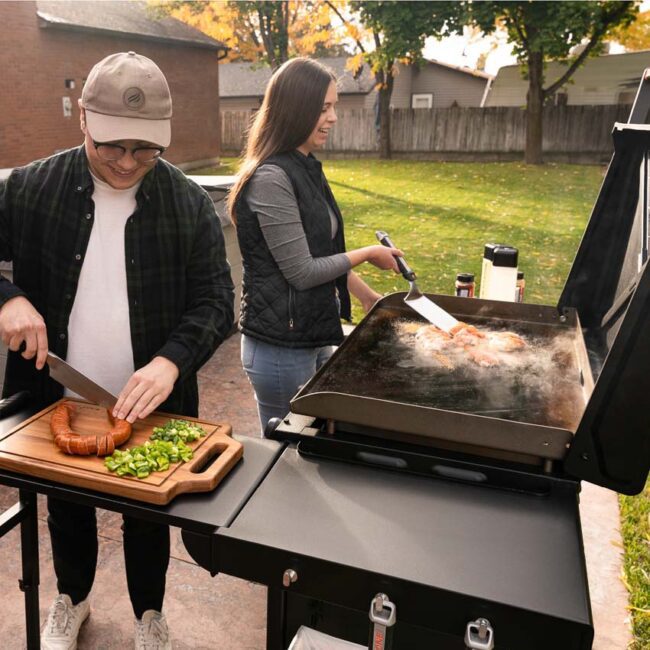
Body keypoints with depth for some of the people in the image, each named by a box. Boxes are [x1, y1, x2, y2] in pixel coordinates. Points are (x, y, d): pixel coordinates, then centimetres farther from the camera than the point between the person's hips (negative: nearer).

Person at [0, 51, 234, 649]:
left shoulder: (190, 203, -10)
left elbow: (215, 299, -11)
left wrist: (171, 360, -27)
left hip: (150, 405, -1)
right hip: (56, 401, 2)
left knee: (148, 517, 19)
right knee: (67, 510, 25)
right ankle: (72, 598, 55)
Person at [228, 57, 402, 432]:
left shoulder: (307, 168, 8)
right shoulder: (271, 178, -20)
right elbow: (301, 271, -19)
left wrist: (367, 295, 18)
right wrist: (368, 254, -7)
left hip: (314, 336, 9)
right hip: (282, 347, -9)